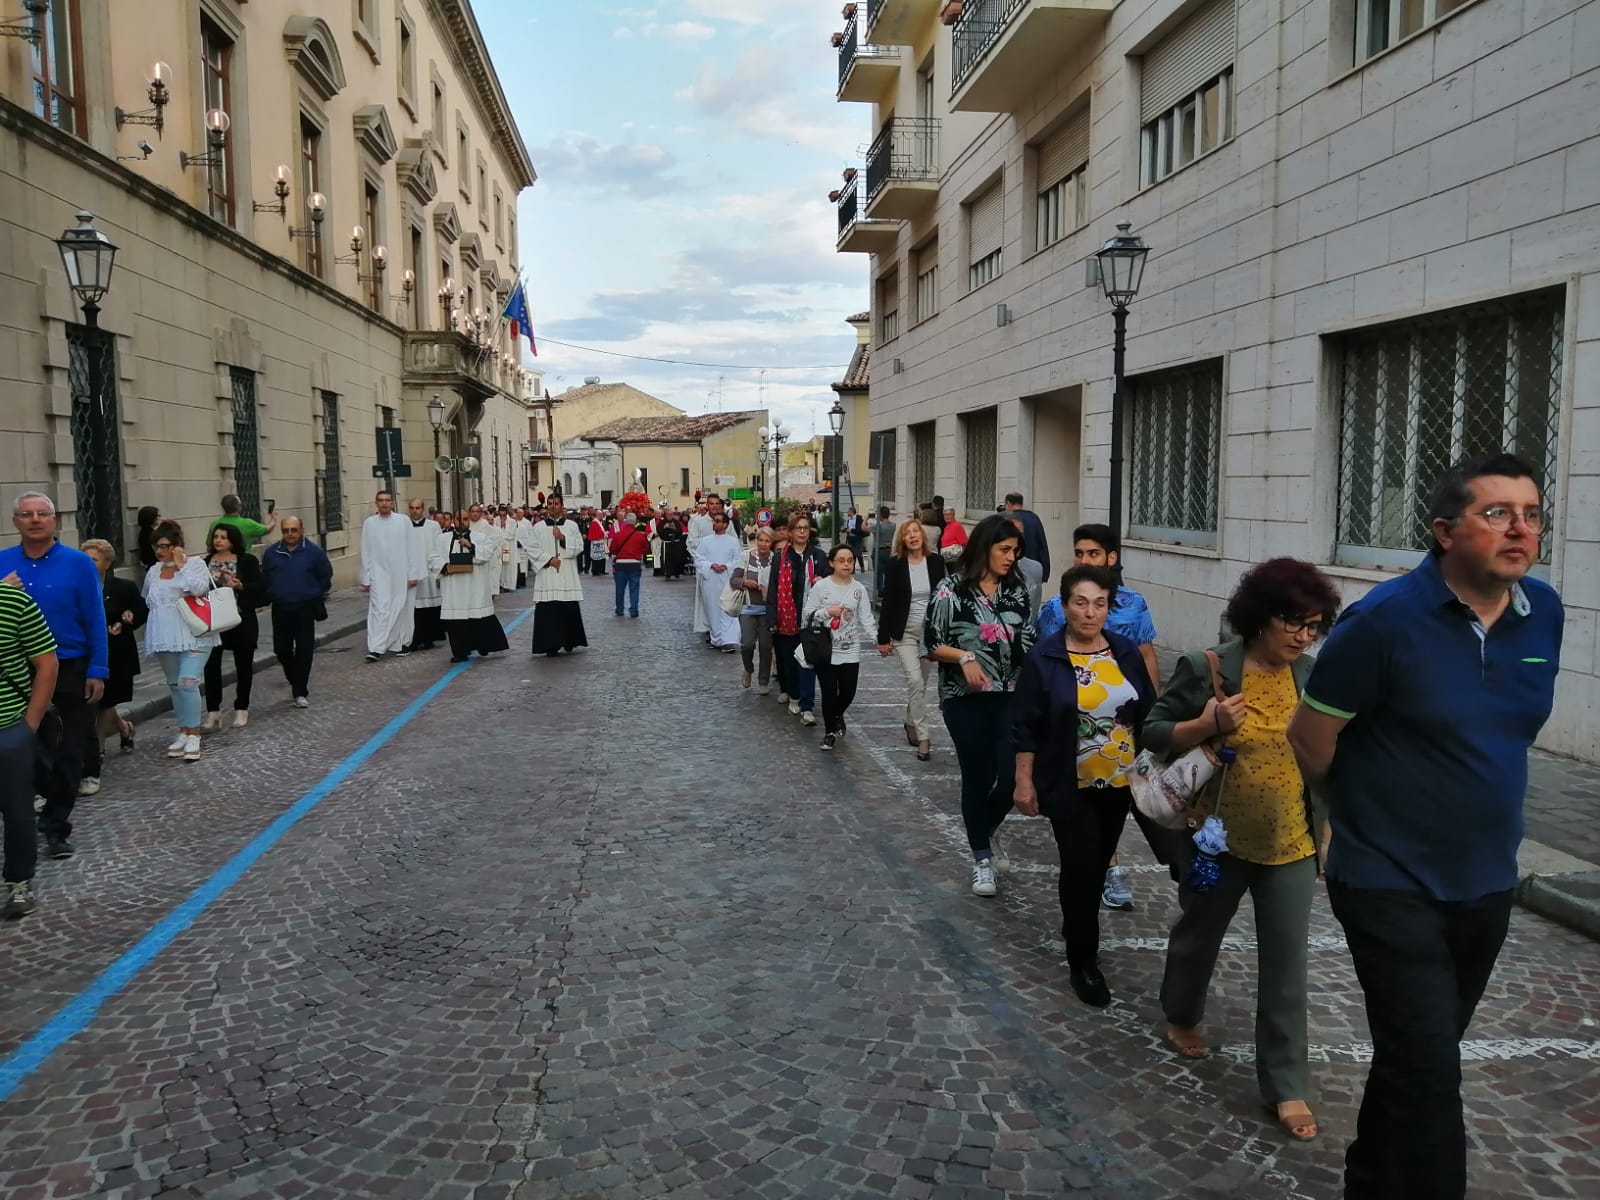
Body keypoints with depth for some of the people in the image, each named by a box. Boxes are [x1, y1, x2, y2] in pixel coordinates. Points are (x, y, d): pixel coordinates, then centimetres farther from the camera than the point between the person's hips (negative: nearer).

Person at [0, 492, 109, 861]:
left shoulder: (78, 563, -7)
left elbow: (95, 621, -7)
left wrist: (97, 671, -11)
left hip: (71, 671, -3)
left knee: (69, 754, 5)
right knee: (30, 750, 13)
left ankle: (56, 826, 19)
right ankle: (56, 805, 37)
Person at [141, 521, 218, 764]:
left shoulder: (195, 564, -4)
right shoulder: (153, 572, 12)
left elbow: (199, 588, -24)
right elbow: (146, 602, 26)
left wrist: (181, 565, -15)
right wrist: (151, 632, 19)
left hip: (194, 636, -6)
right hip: (165, 638, 6)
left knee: (188, 682, -15)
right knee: (174, 685, 11)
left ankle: (193, 735, -8)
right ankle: (184, 731, 22)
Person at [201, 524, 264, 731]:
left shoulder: (247, 561, -2)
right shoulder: (206, 562, 5)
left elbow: (259, 587, -5)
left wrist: (240, 585, -21)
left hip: (241, 620, -2)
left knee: (243, 664, 8)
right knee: (211, 665, -4)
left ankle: (241, 709, 22)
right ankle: (213, 714, 2)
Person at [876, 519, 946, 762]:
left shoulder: (936, 562, -2)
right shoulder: (896, 565, -6)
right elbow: (888, 602, -4)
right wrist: (883, 637, -5)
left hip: (931, 631, 2)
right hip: (904, 632, -2)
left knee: (921, 684, 12)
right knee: (915, 682, -12)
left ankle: (911, 724, 34)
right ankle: (923, 737, -8)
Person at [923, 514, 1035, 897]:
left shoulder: (1016, 589, 6)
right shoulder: (951, 589, -6)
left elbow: (1029, 641, 10)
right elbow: (931, 643, -4)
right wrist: (964, 657, -20)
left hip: (1011, 697, 3)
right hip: (965, 700, -3)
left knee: (1013, 776, -3)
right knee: (977, 778, 5)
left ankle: (986, 831, 28)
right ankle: (982, 859, 21)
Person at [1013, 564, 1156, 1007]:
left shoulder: (1127, 653, 0)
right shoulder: (1044, 660, -11)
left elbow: (1148, 714, 8)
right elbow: (1027, 728, -8)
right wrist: (1024, 781, -10)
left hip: (1119, 782, 4)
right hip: (1069, 786, -4)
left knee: (1099, 863, 16)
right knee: (1081, 865, -7)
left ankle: (1077, 928, 40)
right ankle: (1083, 961, 8)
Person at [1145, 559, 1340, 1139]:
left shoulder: (1312, 676, -2)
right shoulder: (1206, 669, -14)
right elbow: (1153, 733, -8)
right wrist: (1207, 725, -26)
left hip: (1290, 846, 2)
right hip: (1220, 840, -2)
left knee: (1285, 963, 4)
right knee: (1199, 933, 20)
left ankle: (1286, 1084, 16)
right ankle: (1181, 1015, 48)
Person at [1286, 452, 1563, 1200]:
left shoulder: (1545, 614, -1)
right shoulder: (1386, 619, -20)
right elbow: (1308, 740, -11)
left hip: (1485, 883, 6)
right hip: (1392, 883, -6)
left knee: (1417, 1056, 21)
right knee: (1429, 1069, -6)